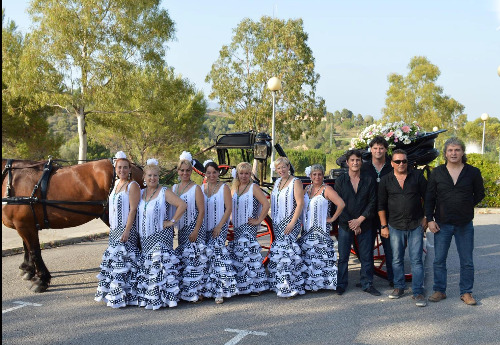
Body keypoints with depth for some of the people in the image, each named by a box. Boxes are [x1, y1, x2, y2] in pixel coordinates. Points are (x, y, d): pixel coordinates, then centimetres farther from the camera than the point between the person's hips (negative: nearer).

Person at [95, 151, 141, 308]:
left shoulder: (132, 186, -10)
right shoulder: (117, 184, 14)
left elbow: (133, 209, -16)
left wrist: (127, 231, -22)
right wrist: (111, 229, 19)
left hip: (126, 229, -8)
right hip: (114, 229, 8)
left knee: (123, 260, -7)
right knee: (113, 260, 12)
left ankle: (125, 296, 0)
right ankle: (113, 294, 23)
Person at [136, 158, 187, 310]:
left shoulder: (165, 192, -5)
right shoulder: (141, 193, 12)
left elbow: (182, 205, -12)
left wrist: (172, 221, -11)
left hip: (161, 236, -6)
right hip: (145, 238, 6)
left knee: (159, 265, -13)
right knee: (146, 267, 6)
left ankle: (159, 298, -8)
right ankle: (146, 298, 13)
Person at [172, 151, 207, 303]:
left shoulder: (196, 188, -7)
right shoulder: (174, 188, 11)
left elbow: (202, 211, -11)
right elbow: (172, 208, 16)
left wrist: (195, 231, -17)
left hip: (193, 229, -6)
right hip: (181, 230, 6)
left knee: (193, 259, -8)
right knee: (182, 259, 9)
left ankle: (196, 292, 1)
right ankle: (184, 291, 18)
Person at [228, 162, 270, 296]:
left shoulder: (253, 187, -4)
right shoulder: (234, 188, 14)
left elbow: (266, 204, -12)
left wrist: (258, 221, -11)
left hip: (248, 227, -7)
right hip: (236, 227, 7)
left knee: (247, 253, -11)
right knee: (235, 255, 4)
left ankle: (255, 286, -5)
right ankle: (239, 285, 12)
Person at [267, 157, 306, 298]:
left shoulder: (295, 182, -7)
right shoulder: (277, 182, 14)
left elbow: (300, 203, -13)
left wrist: (292, 223, -20)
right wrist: (273, 220, 15)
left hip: (290, 222, -7)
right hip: (278, 223, 7)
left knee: (286, 251, -12)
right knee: (277, 251, 7)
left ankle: (289, 287, -6)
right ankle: (280, 284, 15)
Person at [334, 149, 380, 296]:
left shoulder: (368, 180, 3)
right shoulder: (340, 181, 1)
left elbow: (372, 202, 0)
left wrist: (359, 220, -10)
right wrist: (350, 223, -9)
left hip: (364, 225, 1)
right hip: (345, 225, -1)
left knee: (366, 256, 6)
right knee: (343, 256, 4)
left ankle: (367, 284, 18)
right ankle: (341, 284, 15)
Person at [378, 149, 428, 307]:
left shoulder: (417, 176, 1)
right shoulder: (386, 180, 2)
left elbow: (427, 198, 7)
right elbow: (381, 205, 6)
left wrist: (426, 218, 3)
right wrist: (384, 226, 3)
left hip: (416, 225, -1)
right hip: (395, 226, 1)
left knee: (416, 260, -2)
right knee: (397, 259, 9)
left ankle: (418, 292, 4)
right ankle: (399, 287, 24)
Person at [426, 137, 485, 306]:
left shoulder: (473, 172, -1)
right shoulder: (437, 173, 1)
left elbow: (479, 194, 10)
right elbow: (429, 198, 4)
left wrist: (466, 206, 1)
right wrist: (430, 219, -2)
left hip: (465, 224, 0)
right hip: (442, 224, 1)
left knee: (467, 261, 6)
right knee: (439, 260, 6)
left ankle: (466, 292, 20)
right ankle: (439, 290, 20)